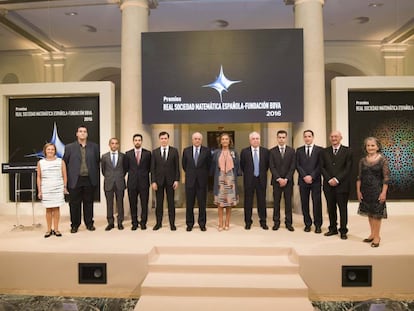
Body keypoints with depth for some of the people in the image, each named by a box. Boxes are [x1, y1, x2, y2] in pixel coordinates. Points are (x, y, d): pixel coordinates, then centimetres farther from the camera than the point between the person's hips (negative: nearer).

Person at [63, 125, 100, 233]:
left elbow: (97, 162, 8)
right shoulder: (69, 147, 4)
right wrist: (66, 179, 0)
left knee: (89, 203, 9)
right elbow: (65, 164, 4)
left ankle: (89, 223, 21)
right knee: (75, 204, 6)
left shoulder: (94, 147, 7)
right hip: (75, 180, -1)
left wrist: (96, 177, 4)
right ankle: (75, 225, 19)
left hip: (89, 180, 1)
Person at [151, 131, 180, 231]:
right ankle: (158, 222, 16)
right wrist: (153, 181, -5)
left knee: (171, 202, 4)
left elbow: (177, 167, 1)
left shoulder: (174, 151, 3)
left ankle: (172, 223, 12)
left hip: (170, 180, -1)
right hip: (159, 180, 1)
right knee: (159, 203, 6)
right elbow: (153, 168, 3)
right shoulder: (155, 152, 5)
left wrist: (176, 180, -6)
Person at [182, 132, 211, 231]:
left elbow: (209, 165, 6)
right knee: (189, 204, 7)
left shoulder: (207, 151, -1)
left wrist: (204, 175, 9)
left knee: (202, 204, 6)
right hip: (190, 180, 1)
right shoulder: (186, 150, 4)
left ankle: (202, 224, 18)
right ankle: (189, 224, 19)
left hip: (202, 181, -1)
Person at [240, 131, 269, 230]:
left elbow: (267, 165, 11)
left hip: (261, 179, 1)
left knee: (262, 201, 7)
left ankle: (263, 221, 19)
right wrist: (247, 173, 8)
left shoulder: (265, 151, 1)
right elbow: (242, 165, 8)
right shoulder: (244, 152, -1)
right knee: (248, 202, 6)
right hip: (249, 180, -1)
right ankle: (248, 222, 17)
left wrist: (262, 173, 9)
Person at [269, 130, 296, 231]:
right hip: (276, 181, 0)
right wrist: (279, 179, -12)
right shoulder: (272, 151, 3)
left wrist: (286, 179, -10)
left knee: (288, 202, 4)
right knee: (276, 202, 4)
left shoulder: (291, 150, 5)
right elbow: (272, 167, -2)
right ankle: (276, 222, 12)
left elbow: (292, 167, 0)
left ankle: (288, 222, 12)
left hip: (288, 181, 1)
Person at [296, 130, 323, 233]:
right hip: (303, 181, 2)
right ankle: (307, 224, 15)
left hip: (316, 181, -2)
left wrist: (311, 176, -12)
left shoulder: (319, 150, 4)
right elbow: (297, 165, 3)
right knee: (304, 203, 5)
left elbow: (320, 165, -3)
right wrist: (305, 176, -9)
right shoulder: (299, 150, 10)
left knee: (317, 203, -1)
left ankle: (318, 225, 10)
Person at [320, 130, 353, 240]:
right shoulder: (324, 151, 9)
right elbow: (322, 167, 5)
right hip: (328, 185, 3)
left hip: (342, 185, -3)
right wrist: (329, 179, -9)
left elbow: (348, 168, -6)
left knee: (343, 208, 4)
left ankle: (343, 231, 14)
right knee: (331, 208, 10)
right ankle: (333, 228, 21)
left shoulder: (347, 151, 1)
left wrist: (337, 179, -14)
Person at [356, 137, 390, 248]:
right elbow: (359, 177, 6)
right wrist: (358, 191, 1)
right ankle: (372, 234, 26)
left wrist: (383, 192, -14)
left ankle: (377, 236, 16)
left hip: (377, 190, -4)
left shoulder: (382, 160, -7)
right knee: (369, 213, 12)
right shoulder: (362, 161, 4)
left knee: (376, 213, 4)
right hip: (365, 191, 4)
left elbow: (386, 178, -9)